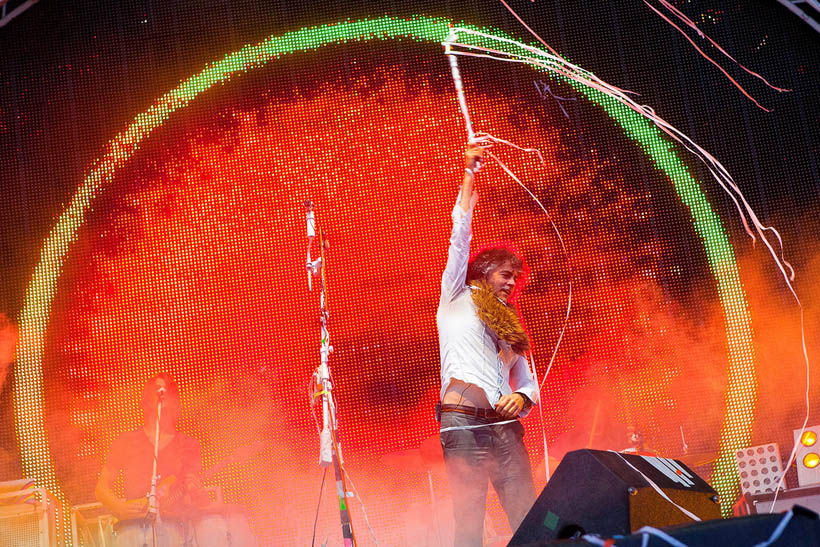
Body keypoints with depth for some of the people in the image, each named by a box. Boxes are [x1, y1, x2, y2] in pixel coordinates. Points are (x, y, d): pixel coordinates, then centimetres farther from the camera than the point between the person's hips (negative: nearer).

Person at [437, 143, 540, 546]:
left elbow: (528, 384, 22)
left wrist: (521, 397, -2)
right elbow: (461, 233, 5)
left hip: (505, 427, 5)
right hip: (464, 423, -5)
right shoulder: (457, 299, 12)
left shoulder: (510, 326, 25)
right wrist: (469, 172, 5)